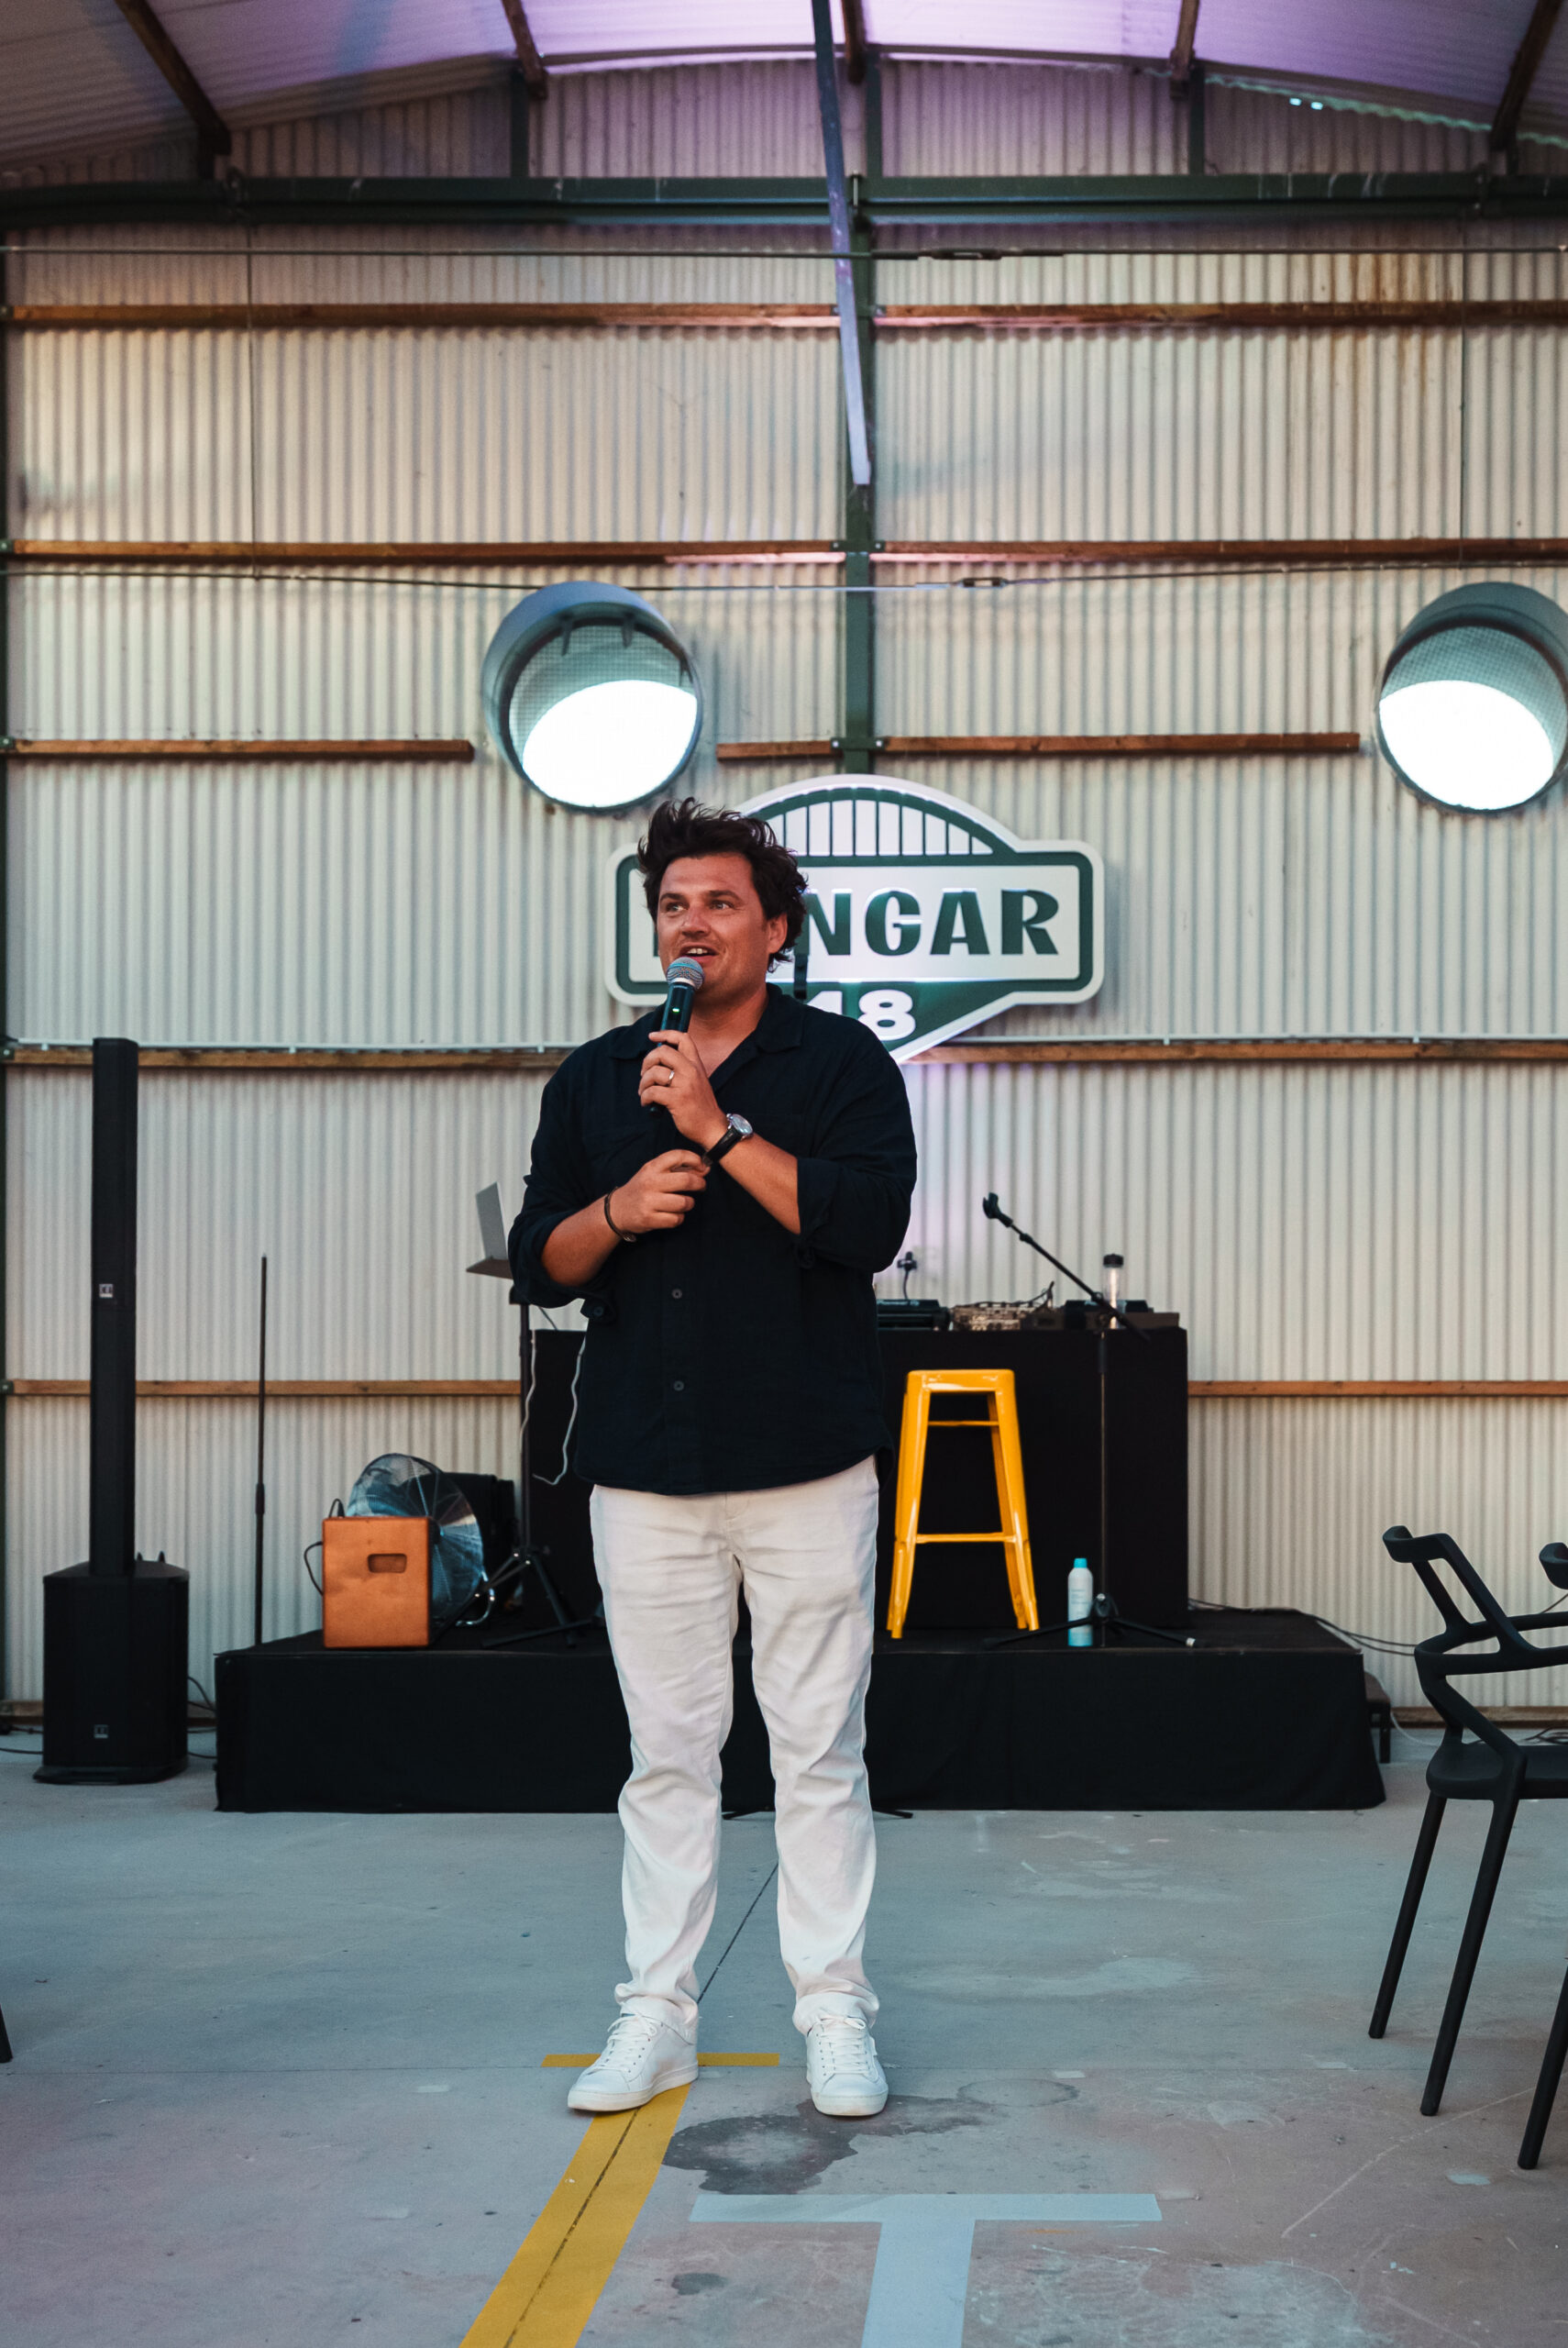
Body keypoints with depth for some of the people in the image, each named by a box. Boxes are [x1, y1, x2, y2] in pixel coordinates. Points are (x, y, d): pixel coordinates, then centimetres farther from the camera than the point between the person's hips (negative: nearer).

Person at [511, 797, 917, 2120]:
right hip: (644, 1471, 3)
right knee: (667, 1754, 8)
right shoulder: (594, 1080, 13)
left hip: (807, 1466, -3)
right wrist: (618, 1209, -10)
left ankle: (835, 2015, 14)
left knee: (820, 1752, 3)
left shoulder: (841, 1061, 2)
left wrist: (719, 1128, -15)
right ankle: (656, 2018, 18)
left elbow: (869, 1221, -14)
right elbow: (538, 1263, 10)